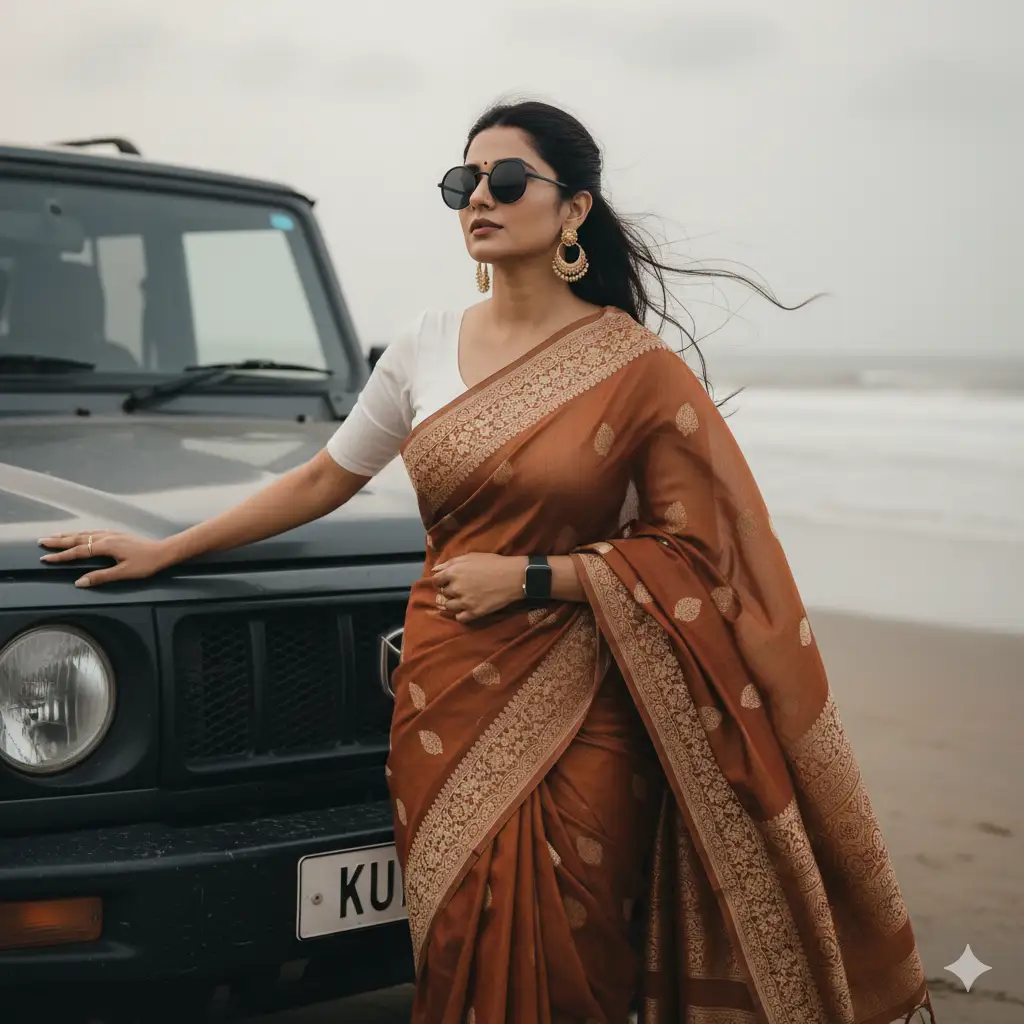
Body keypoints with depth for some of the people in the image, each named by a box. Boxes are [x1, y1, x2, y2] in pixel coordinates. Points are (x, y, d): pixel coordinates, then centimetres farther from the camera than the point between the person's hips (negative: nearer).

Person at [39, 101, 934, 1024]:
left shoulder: (638, 370, -6)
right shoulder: (424, 348, 5)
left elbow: (690, 551, -6)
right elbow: (326, 479, 14)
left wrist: (526, 577, -14)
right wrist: (164, 550, 15)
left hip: (584, 715, -3)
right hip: (449, 705, 3)